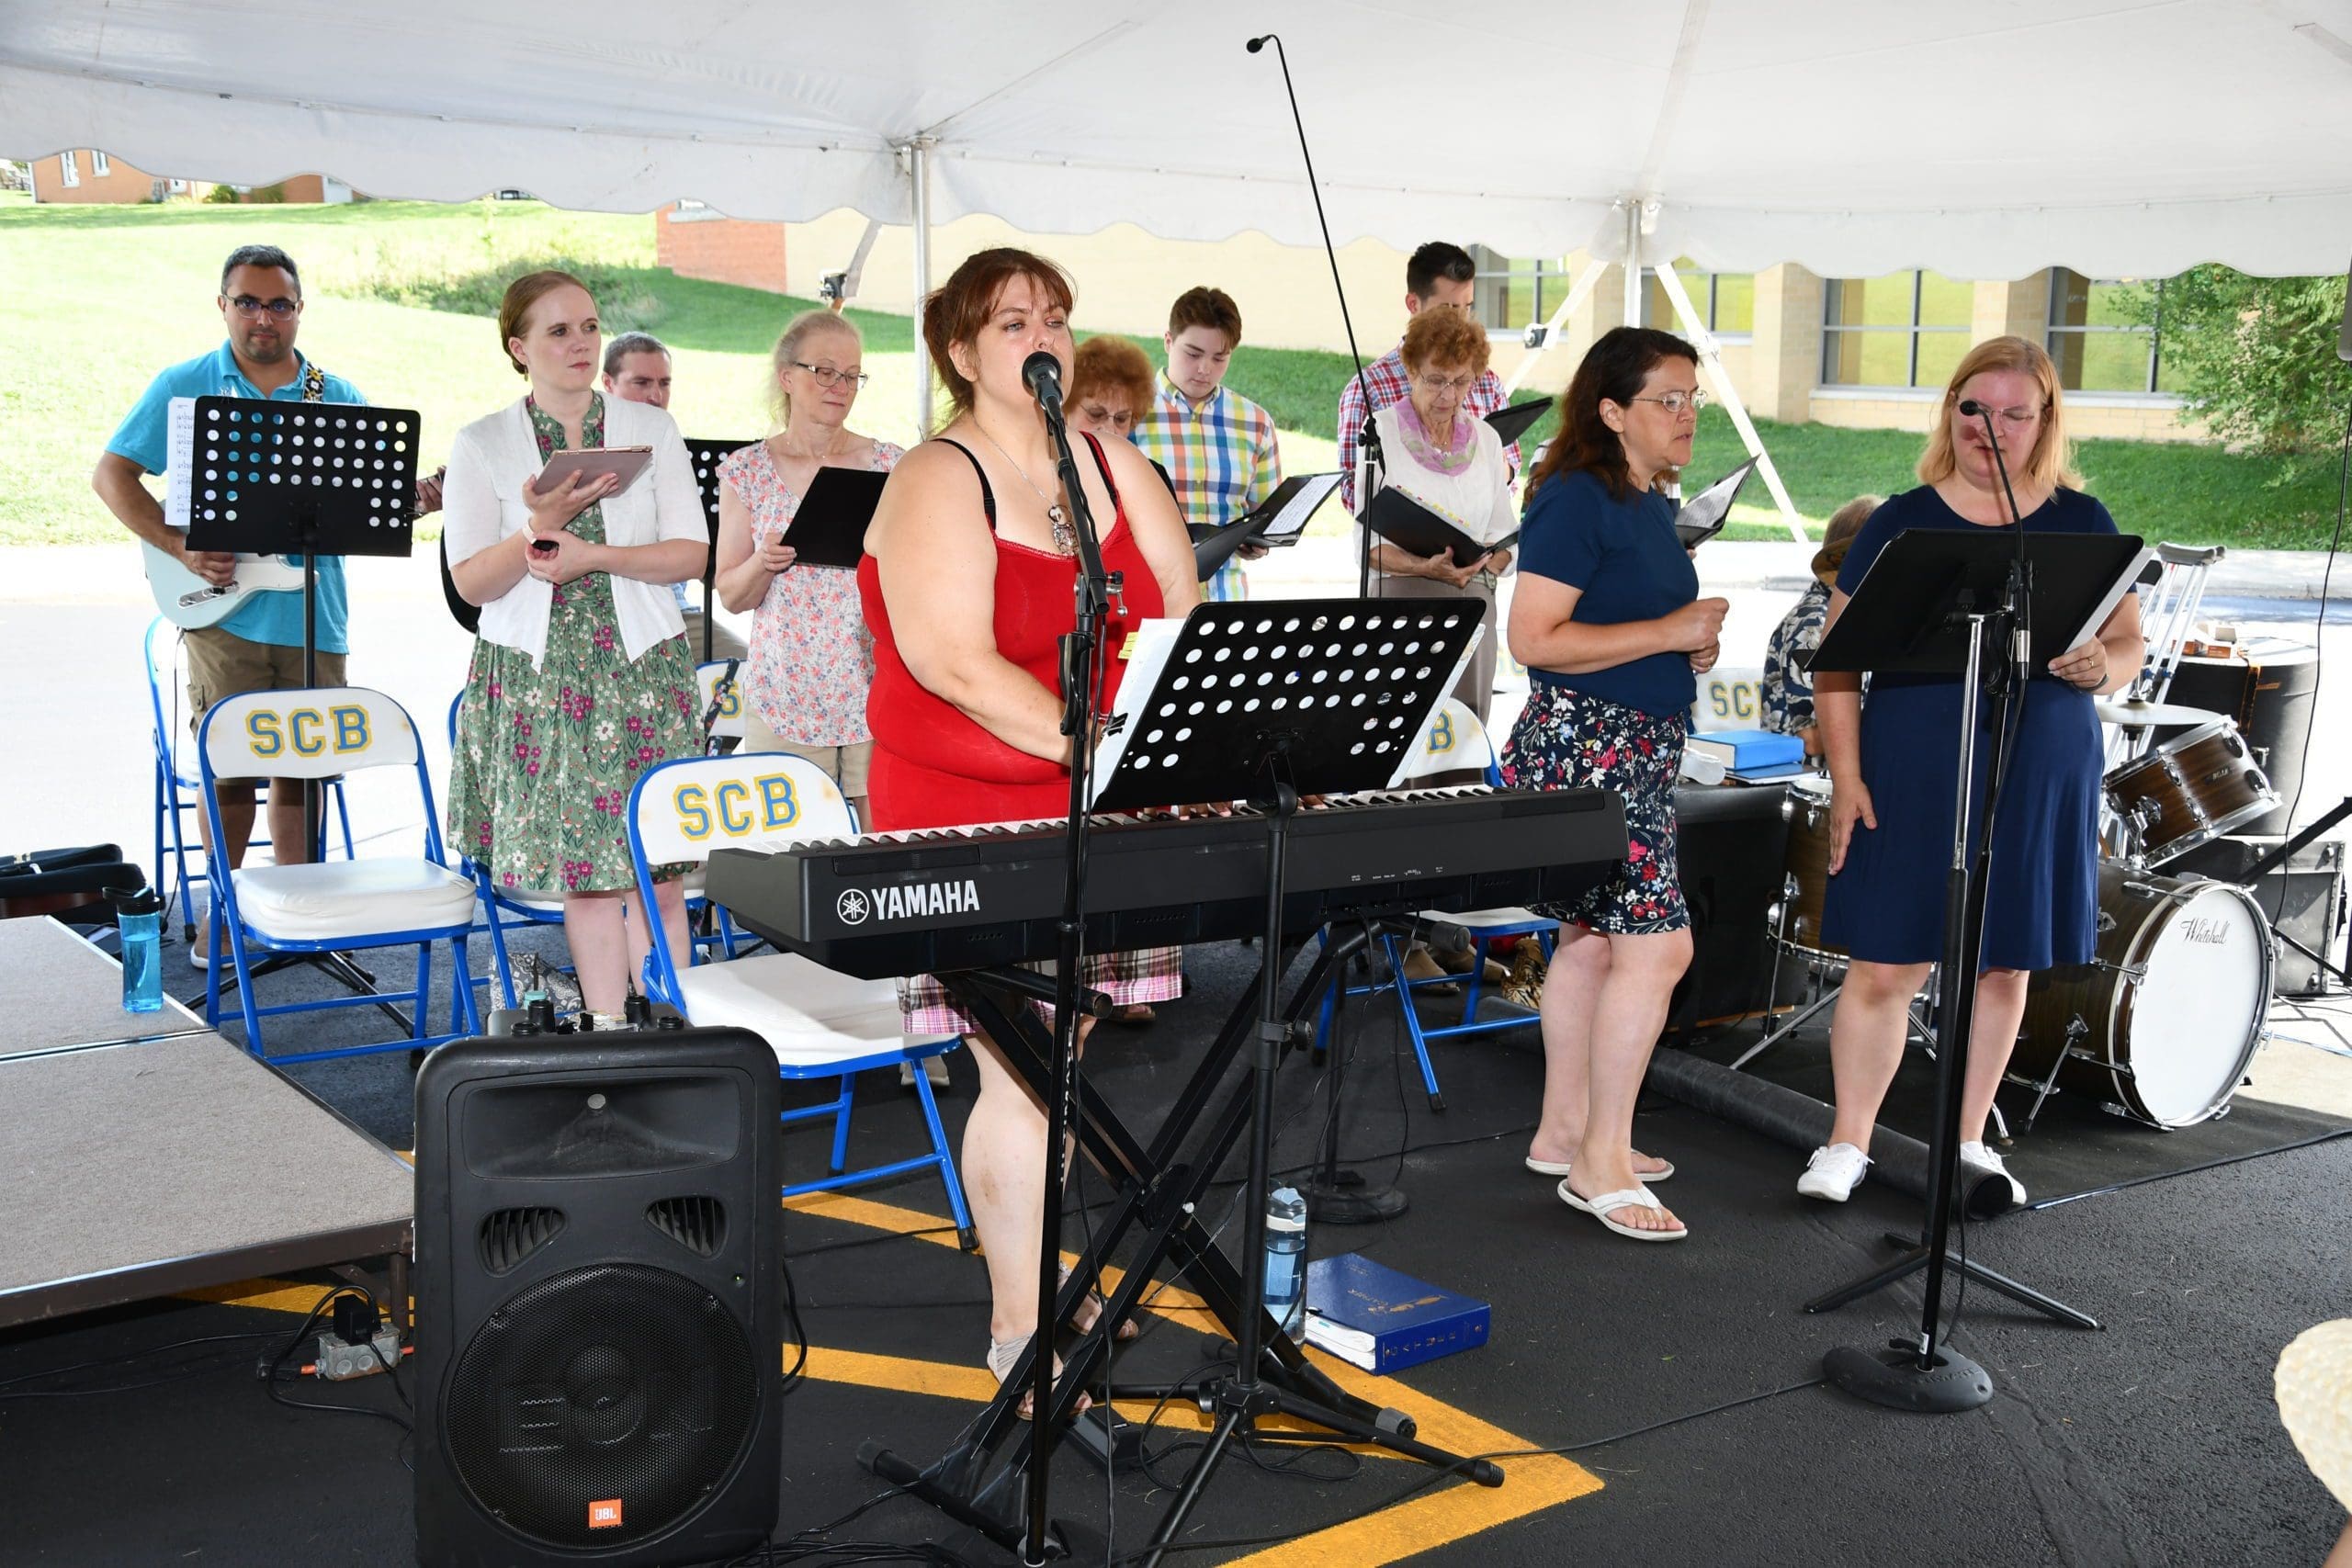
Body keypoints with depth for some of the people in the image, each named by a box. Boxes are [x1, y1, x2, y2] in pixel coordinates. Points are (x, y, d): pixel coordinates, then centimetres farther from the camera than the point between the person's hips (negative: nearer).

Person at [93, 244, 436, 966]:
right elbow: (112, 474, 2)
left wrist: (409, 501, -11)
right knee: (230, 767, -3)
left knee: (303, 766, 8)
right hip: (226, 614, -2)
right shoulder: (185, 387, 3)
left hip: (314, 617, 3)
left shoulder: (338, 398, 10)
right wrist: (180, 547, -10)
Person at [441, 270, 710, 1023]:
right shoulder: (481, 445, 4)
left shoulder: (650, 428, 8)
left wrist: (594, 553, -13)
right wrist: (542, 526, -19)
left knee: (656, 868, -4)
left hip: (643, 667, 0)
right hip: (536, 675, 0)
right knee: (582, 869, 1)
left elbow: (692, 552, 1)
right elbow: (471, 582, -2)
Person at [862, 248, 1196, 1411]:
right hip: (970, 816, -6)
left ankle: (1040, 1281, 27)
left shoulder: (1115, 467, 11)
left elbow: (1181, 618, 9)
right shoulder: (937, 485, -10)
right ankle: (1020, 1327, 7)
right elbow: (953, 663, -21)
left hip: (1099, 817, 6)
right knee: (1023, 1076, -6)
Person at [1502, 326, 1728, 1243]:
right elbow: (1533, 638, -21)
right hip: (1580, 745, -10)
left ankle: (1564, 1133, 25)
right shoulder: (1575, 499, -13)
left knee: (1593, 938, 15)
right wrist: (1668, 632, -18)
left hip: (1641, 749, 10)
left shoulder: (1653, 507, 15)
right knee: (1657, 942, -13)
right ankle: (1602, 1164, -4)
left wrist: (1695, 649, 7)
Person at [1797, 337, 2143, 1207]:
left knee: (2005, 964, 11)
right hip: (1909, 778, -2)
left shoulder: (2082, 523, 6)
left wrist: (2101, 666, -16)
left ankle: (1967, 1142, 27)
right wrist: (1845, 774, -8)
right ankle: (1848, 1143, 15)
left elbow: (2130, 641, 8)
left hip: (2039, 782, 2)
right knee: (1885, 966, -2)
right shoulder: (1900, 522, 0)